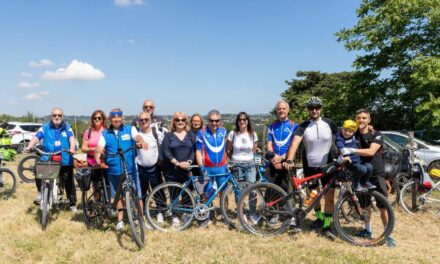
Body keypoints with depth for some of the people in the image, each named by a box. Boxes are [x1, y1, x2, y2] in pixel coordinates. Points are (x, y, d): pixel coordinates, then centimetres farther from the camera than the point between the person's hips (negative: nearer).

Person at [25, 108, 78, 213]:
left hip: (65, 160, 0)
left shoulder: (67, 128, 5)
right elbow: (36, 137, -4)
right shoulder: (45, 128, 6)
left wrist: (72, 148, -30)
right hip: (47, 159, 0)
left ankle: (73, 204, 22)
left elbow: (72, 138, -10)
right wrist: (29, 146, -25)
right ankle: (40, 192, -3)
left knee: (69, 183, 7)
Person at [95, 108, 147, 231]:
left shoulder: (130, 129, 4)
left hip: (130, 169, -2)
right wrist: (97, 153, -30)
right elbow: (99, 147, -6)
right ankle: (120, 220, 29)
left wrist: (142, 141, -41)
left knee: (137, 195, 0)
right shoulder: (105, 133, 8)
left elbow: (137, 136, -16)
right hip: (114, 170, 2)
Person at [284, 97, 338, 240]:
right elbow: (295, 142, -23)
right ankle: (320, 218, 37)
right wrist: (289, 160, -37)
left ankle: (326, 227, 4)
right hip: (309, 165, 1)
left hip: (327, 164, 0)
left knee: (329, 196, -6)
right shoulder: (304, 126, -10)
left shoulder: (329, 123, -5)